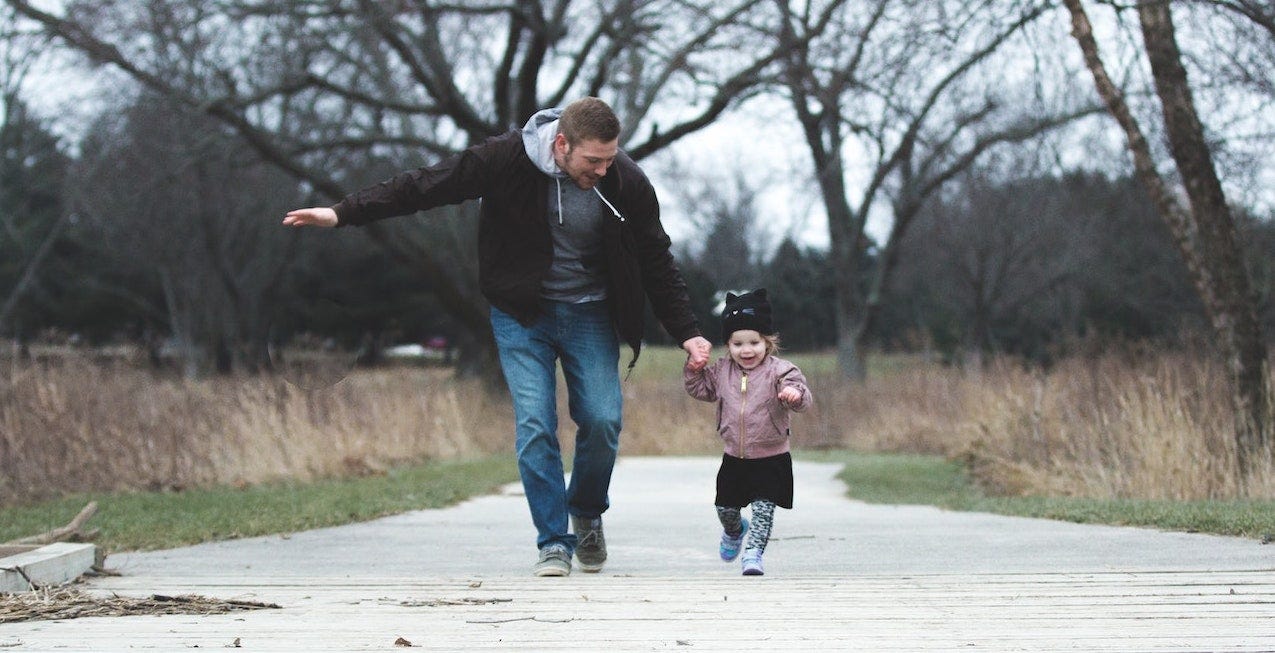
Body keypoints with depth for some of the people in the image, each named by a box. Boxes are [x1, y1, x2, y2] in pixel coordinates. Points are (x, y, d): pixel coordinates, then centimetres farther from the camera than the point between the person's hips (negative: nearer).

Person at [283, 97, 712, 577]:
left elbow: (657, 263, -1)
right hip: (521, 314, -1)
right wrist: (343, 213, -14)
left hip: (590, 316, 1)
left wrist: (686, 332, -2)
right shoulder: (508, 159, -20)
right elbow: (425, 186, -13)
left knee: (603, 421, -9)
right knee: (534, 425, -12)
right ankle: (553, 543, -4)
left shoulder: (626, 183, -15)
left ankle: (587, 515, 19)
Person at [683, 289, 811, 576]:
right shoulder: (722, 371, 2)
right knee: (725, 507, 16)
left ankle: (753, 552, -3)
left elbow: (801, 397, -25)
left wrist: (795, 394, -48)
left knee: (763, 507, -11)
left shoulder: (779, 371, -13)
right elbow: (700, 388, 16)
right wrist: (694, 368, -3)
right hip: (734, 457, 5)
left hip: (771, 458, -5)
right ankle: (734, 531, 47)